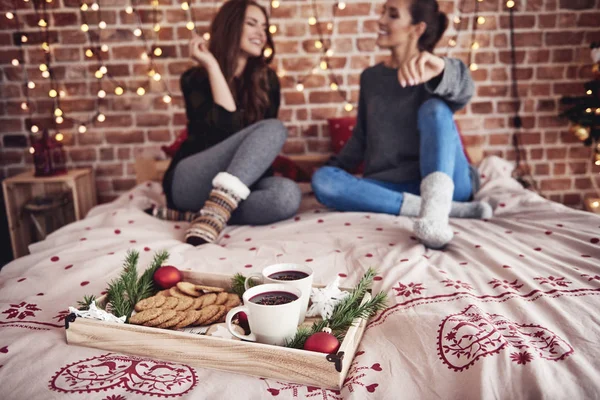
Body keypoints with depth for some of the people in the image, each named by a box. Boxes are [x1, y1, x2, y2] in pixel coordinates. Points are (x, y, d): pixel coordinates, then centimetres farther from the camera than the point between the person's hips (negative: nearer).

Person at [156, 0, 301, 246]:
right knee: (272, 130, -27)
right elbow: (227, 130, -18)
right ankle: (214, 214, -39)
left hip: (241, 183, 4)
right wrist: (212, 65, -15)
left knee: (288, 195, -31)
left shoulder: (266, 80, 9)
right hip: (189, 181, -4)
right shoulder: (195, 78, -2)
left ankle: (192, 216, -26)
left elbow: (264, 138, 9)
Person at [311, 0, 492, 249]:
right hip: (393, 187, 4)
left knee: (434, 108, -26)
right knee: (322, 179, -22)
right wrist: (334, 169, 8)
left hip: (444, 181, -3)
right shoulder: (370, 77, 14)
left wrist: (441, 69, -47)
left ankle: (436, 204, -47)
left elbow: (462, 90, -25)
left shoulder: (433, 71, 0)